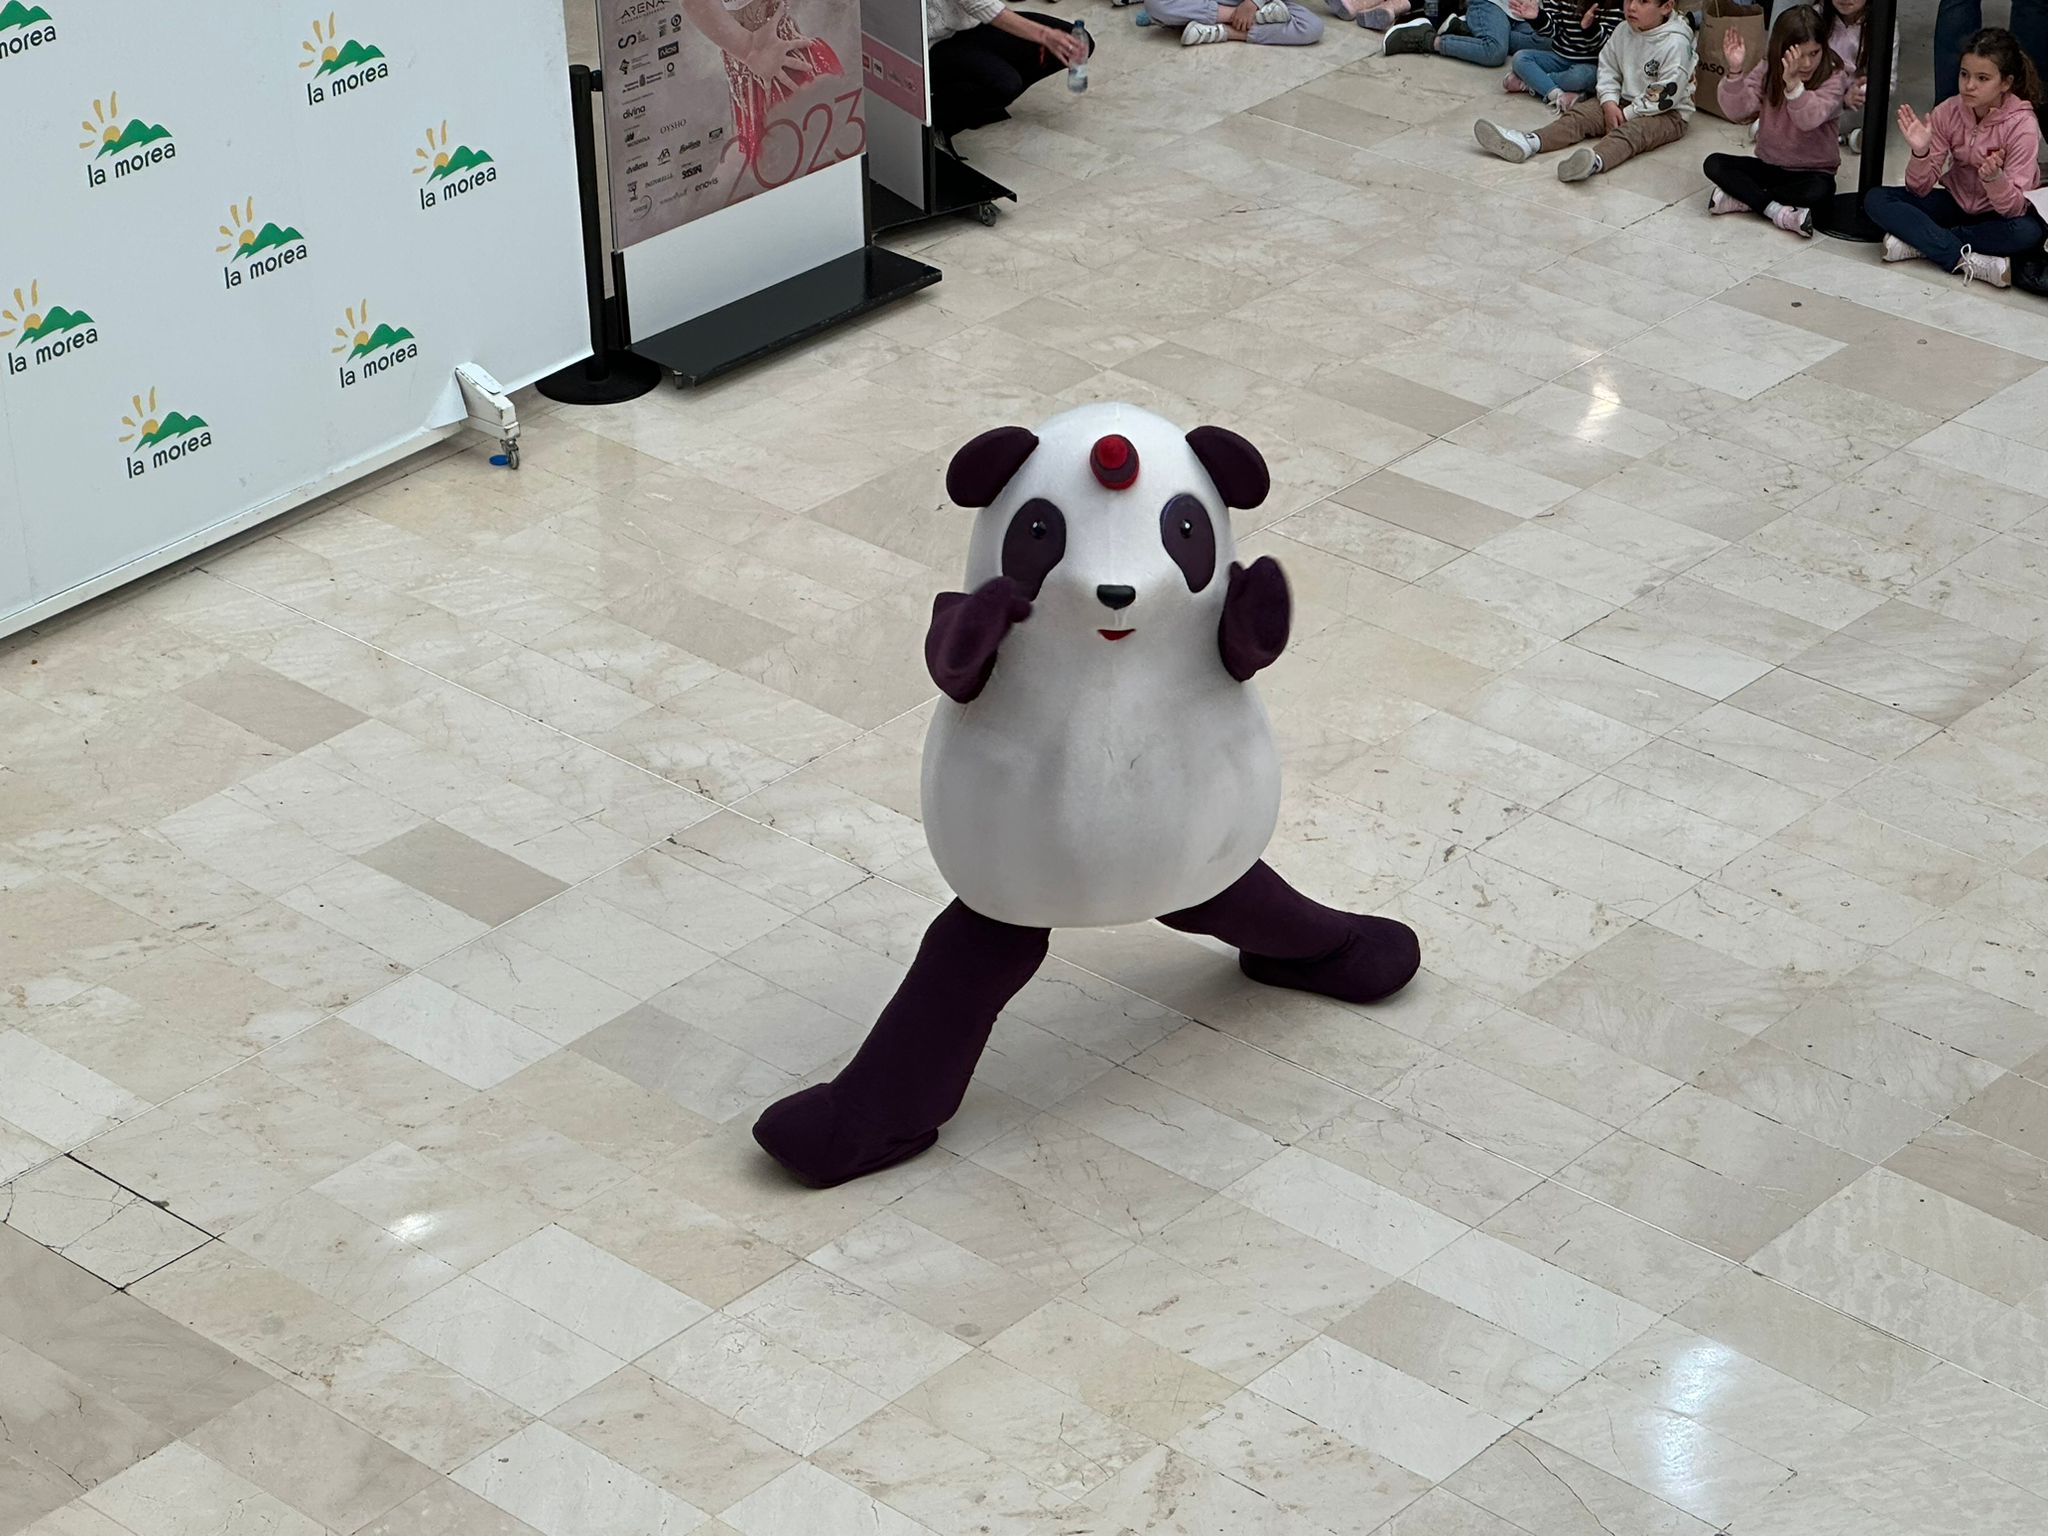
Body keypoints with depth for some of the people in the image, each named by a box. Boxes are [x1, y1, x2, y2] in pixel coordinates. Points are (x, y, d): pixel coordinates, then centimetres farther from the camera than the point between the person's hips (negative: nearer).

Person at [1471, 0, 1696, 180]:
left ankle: (1595, 161, -69)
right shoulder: (1622, 33, 3)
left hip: (1666, 114, -8)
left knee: (1631, 131, -37)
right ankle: (1528, 143, -31)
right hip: (1623, 104, 8)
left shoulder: (1676, 44, -18)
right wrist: (1610, 103, -7)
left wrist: (1628, 113, -18)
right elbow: (1608, 69, 11)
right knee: (1578, 115, -11)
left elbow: (1667, 94, -21)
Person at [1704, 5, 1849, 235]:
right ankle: (1777, 211, -30)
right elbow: (1737, 109, -17)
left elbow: (1810, 119, -32)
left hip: (1812, 170, -3)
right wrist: (1735, 71, -34)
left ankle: (1742, 197, -24)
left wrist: (1793, 83, -49)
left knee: (1820, 190, -37)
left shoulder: (1833, 78, -15)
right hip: (1768, 165, 3)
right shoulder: (1768, 70, -5)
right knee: (1714, 164, -18)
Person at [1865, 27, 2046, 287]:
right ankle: (1967, 261, -31)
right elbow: (1920, 189, -12)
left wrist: (1994, 178, -46)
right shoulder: (1948, 112, -12)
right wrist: (1920, 153, -32)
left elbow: (2014, 208, -26)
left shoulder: (2022, 125, -21)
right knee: (1876, 199, -19)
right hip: (1956, 203, 3)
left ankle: (1918, 242, -29)